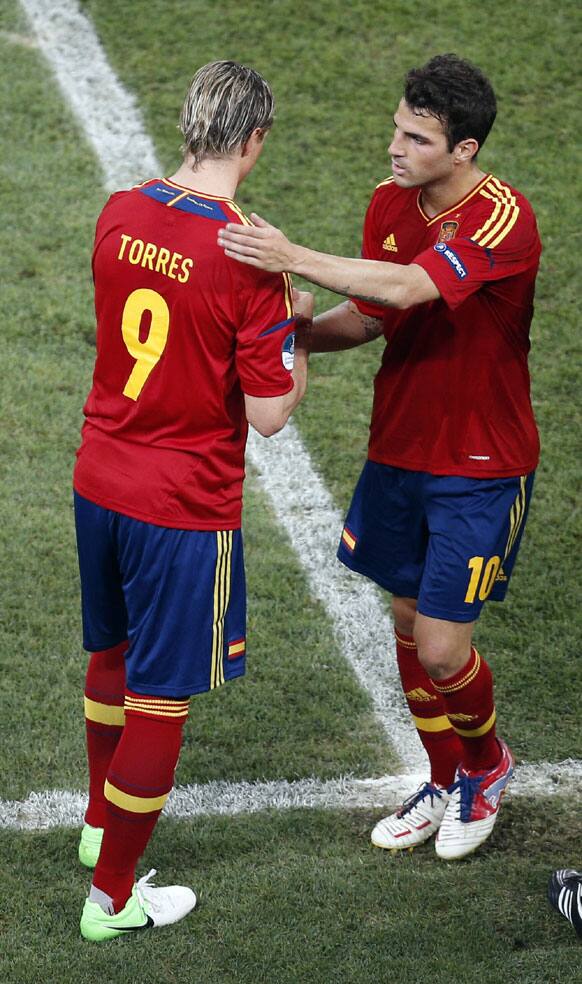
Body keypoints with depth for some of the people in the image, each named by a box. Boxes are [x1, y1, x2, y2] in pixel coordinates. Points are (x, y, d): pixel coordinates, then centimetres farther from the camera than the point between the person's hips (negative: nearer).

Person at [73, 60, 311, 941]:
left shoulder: (120, 216, -3)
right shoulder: (251, 261, -22)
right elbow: (270, 414, -19)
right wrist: (294, 327, -3)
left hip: (99, 481, 7)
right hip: (184, 510, -7)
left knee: (112, 658, 27)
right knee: (162, 697, 8)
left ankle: (100, 824, 48)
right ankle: (113, 896, 20)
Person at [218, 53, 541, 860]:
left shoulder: (502, 219, -23)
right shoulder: (391, 203, 0)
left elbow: (409, 287, -37)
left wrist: (295, 260, -42)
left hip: (480, 468, -7)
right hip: (397, 452, 7)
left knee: (440, 648, -4)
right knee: (408, 623, 15)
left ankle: (487, 762, 28)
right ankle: (446, 784, 36)